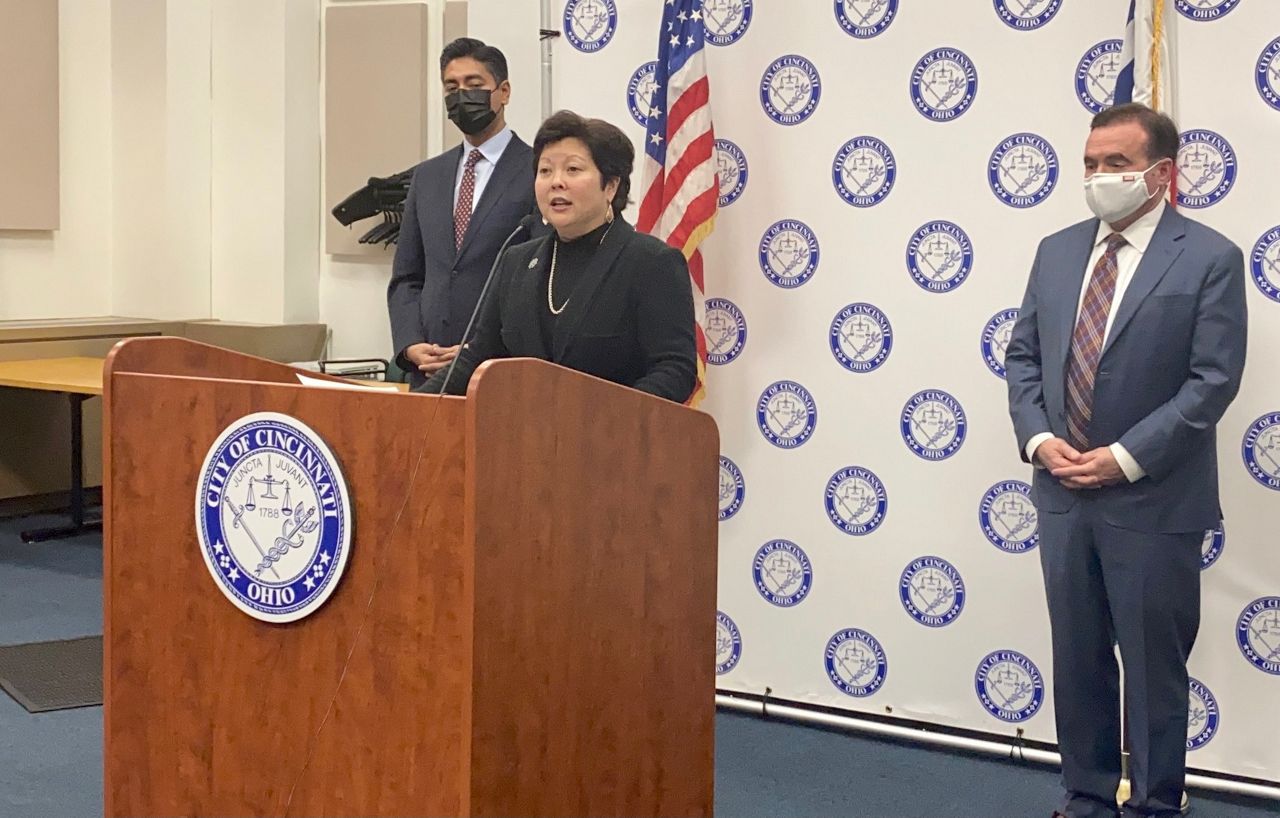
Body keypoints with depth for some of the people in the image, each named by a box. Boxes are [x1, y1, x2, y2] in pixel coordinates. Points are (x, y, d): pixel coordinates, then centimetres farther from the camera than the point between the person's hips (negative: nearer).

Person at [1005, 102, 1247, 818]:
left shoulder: (1210, 258, -7)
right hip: (1063, 494, 5)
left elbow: (1214, 380, -12)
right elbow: (1024, 355, 11)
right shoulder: (1058, 251, 9)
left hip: (1153, 501, -5)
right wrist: (1038, 439, -5)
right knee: (1077, 658, 13)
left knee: (1154, 665, 5)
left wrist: (1126, 458, -16)